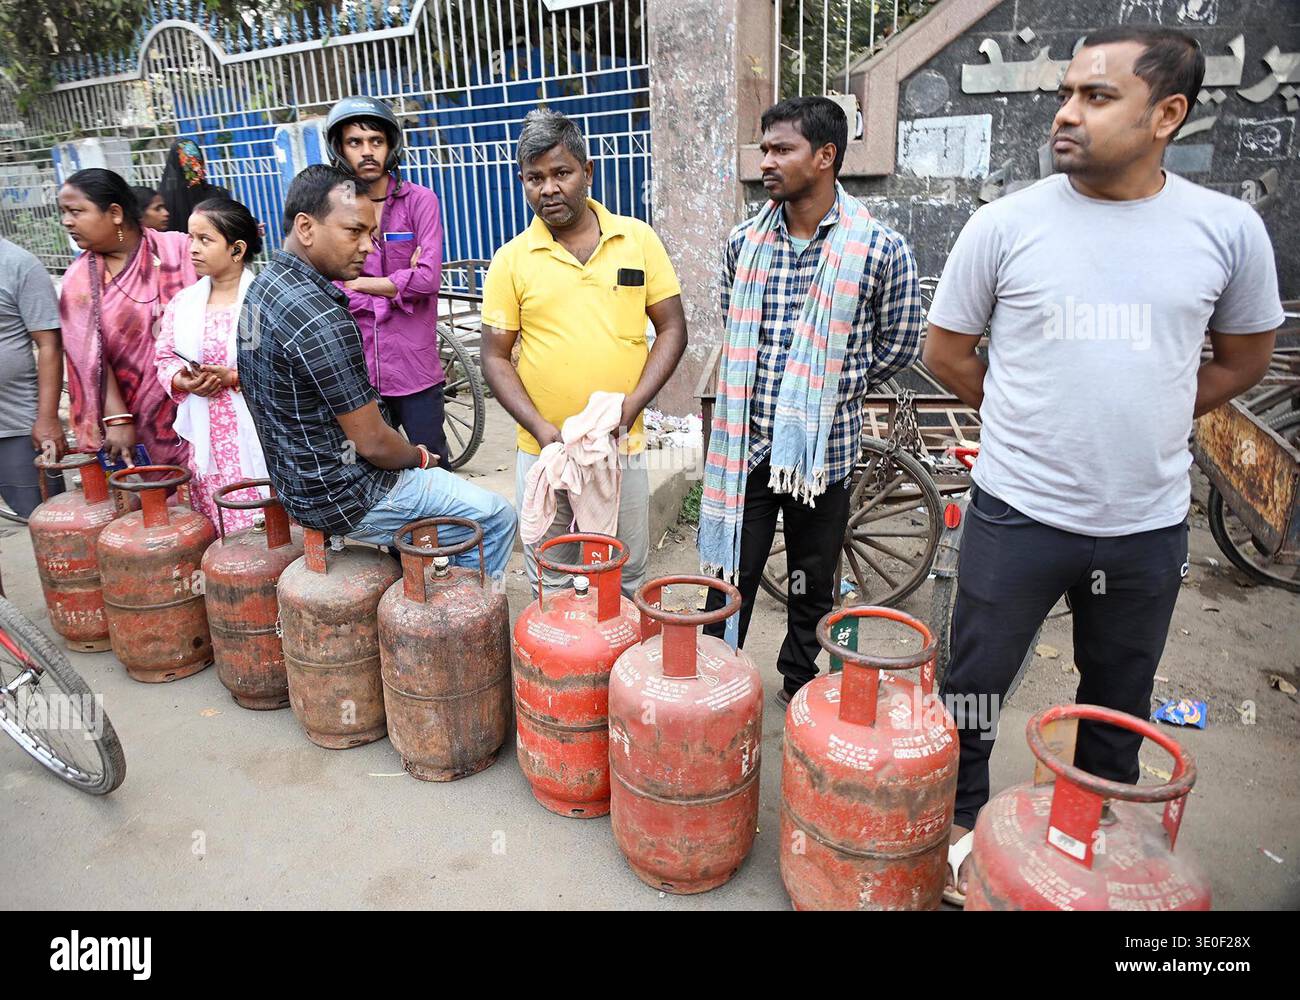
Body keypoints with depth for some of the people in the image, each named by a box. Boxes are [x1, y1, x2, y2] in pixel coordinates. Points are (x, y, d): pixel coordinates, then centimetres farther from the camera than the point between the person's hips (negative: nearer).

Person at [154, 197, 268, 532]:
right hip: (209, 438, 5)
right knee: (219, 528, 7)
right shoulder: (183, 301, 12)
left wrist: (234, 377, -17)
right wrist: (181, 381, -5)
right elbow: (164, 356, 16)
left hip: (259, 432, -5)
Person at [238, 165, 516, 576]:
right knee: (497, 519, 0)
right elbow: (374, 442, -23)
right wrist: (420, 456, -1)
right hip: (346, 498, -10)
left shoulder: (263, 284, 3)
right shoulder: (320, 318, -28)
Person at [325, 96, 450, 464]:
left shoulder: (419, 201, -2)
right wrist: (399, 286, -11)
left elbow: (428, 278, -13)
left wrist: (356, 283, -6)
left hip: (415, 368, -2)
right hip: (356, 370, 2)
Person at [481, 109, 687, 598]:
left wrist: (632, 403, -12)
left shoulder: (638, 239, 1)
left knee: (627, 577, 14)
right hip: (542, 452, 0)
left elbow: (671, 329, 2)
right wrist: (542, 429, -14)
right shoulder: (512, 259, -1)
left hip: (622, 447, 1)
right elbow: (495, 357, 0)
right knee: (550, 585, 13)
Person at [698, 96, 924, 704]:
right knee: (732, 575, 9)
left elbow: (899, 342, 3)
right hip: (746, 443, 2)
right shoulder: (743, 243, 2)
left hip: (823, 445, -2)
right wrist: (759, 386, 10)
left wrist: (832, 386, 2)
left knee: (811, 585, 16)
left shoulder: (880, 249, -9)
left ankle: (799, 683, 38)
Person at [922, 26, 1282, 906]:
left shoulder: (1229, 229, -2)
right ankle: (961, 824, 36)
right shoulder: (1005, 224, -7)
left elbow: (1244, 359, 12)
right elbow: (947, 353, 2)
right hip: (1017, 514, -1)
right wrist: (1030, 425, 6)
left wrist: (1145, 425, 5)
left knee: (1119, 709, 20)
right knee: (973, 692, 11)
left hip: (1150, 525, 2)